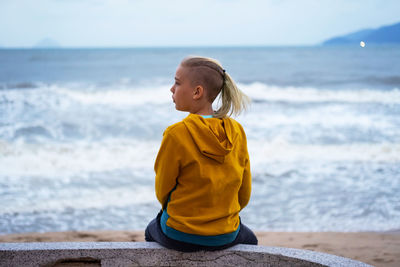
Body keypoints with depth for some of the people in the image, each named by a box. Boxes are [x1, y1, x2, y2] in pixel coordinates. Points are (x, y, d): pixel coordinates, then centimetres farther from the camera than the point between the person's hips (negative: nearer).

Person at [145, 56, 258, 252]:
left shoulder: (176, 134, -21)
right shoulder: (237, 131, -8)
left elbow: (162, 191, -8)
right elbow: (244, 193, 1)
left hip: (179, 237, -2)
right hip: (226, 237, 3)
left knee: (151, 230, 34)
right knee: (249, 238, 38)